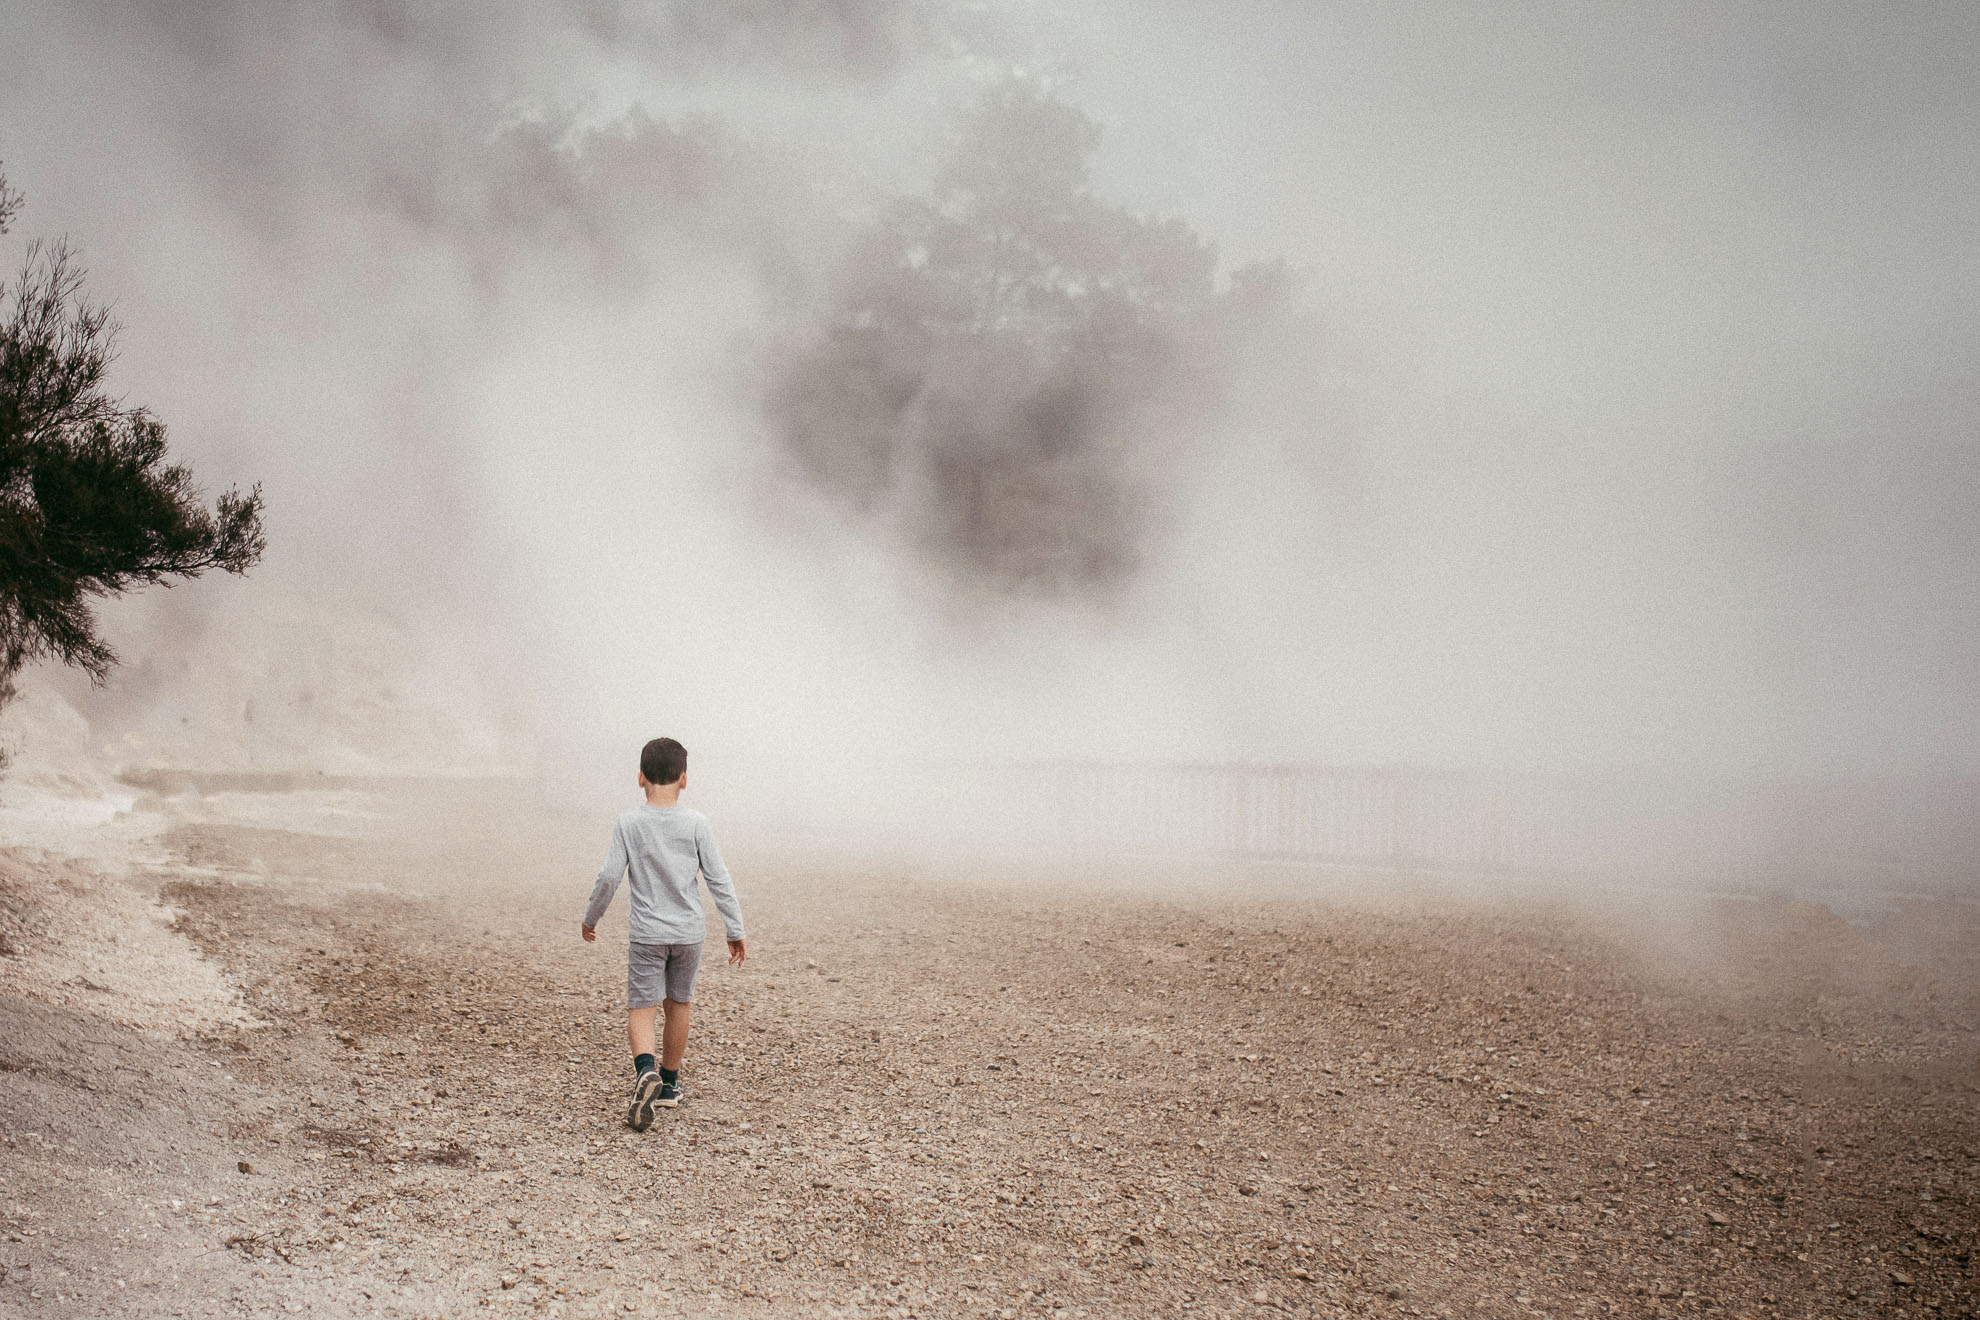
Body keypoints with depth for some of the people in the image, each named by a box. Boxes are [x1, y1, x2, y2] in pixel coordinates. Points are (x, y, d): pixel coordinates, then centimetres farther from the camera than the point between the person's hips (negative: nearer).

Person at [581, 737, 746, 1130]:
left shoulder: (628, 824, -6)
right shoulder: (696, 824, -5)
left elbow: (608, 878, -5)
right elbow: (719, 880, -4)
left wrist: (590, 919, 11)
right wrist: (736, 931, 3)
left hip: (647, 934, -1)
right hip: (689, 931, 2)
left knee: (641, 1008, -1)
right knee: (678, 1004, 16)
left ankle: (646, 1071, -28)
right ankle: (669, 1084, 26)